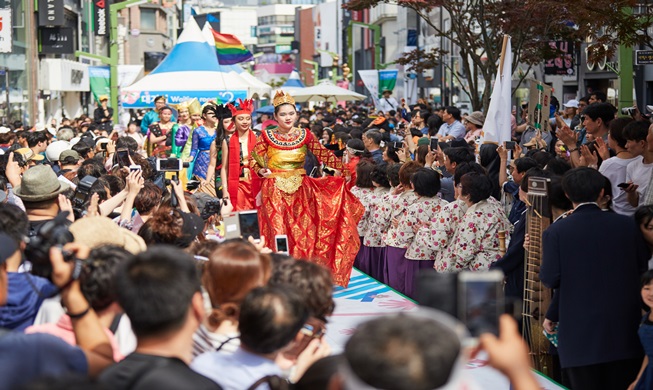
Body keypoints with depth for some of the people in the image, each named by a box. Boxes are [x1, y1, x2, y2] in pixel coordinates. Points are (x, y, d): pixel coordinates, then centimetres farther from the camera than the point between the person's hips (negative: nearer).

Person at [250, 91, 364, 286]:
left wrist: (343, 169, -10)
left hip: (300, 190, 2)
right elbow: (254, 159, 5)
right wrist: (262, 171, -13)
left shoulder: (305, 135, 3)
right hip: (275, 191, -2)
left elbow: (323, 155, -1)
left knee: (303, 233, 0)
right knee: (278, 233, -4)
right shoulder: (267, 136, 0)